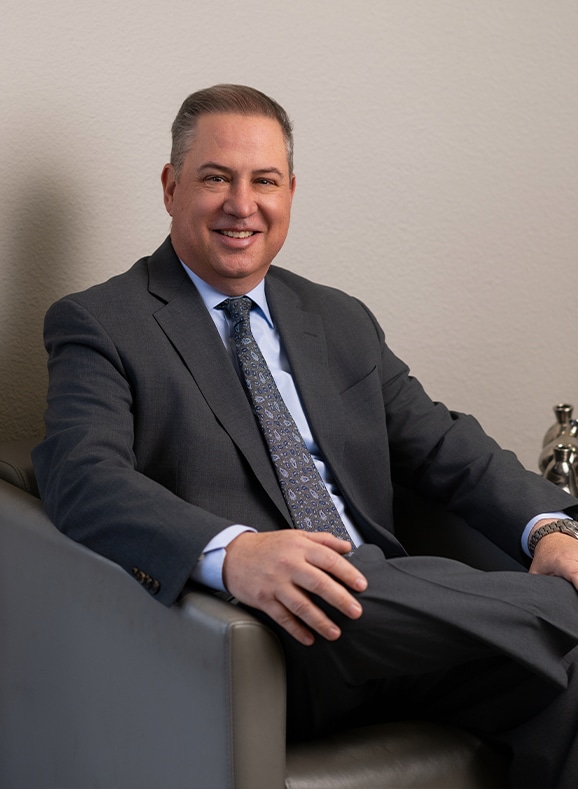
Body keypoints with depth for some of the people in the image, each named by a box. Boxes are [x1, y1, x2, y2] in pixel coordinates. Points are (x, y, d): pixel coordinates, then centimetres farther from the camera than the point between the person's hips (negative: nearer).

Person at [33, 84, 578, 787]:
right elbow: (82, 477, -14)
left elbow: (442, 447, 17)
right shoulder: (98, 325, 3)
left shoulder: (342, 322, 22)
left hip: (391, 625, 6)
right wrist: (231, 552, -34)